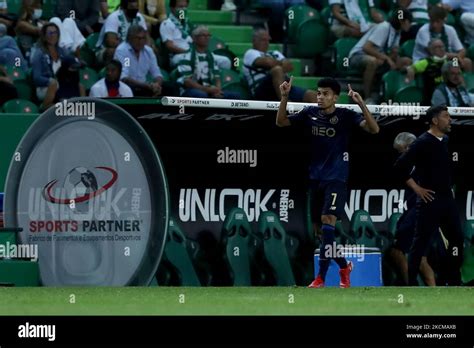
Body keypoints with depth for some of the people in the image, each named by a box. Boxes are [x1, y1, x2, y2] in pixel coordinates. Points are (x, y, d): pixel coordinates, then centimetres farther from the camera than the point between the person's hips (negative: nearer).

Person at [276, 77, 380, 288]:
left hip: (336, 178, -5)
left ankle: (321, 276, -20)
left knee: (328, 219, -20)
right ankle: (343, 266, 29)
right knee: (321, 228, 8)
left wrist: (361, 104, -30)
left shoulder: (345, 115, -8)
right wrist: (284, 97, -8)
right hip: (315, 177, 5)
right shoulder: (310, 113, 3)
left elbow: (373, 129, -16)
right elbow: (281, 122, 7)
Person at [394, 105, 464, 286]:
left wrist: (449, 187, 14)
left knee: (457, 238, 8)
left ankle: (454, 281, 17)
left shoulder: (445, 141, 10)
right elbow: (400, 166, -16)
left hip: (447, 199, 8)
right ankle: (411, 284, 2)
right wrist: (417, 188, -13)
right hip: (429, 201, -8)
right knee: (421, 242, -3)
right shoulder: (422, 143, -12)